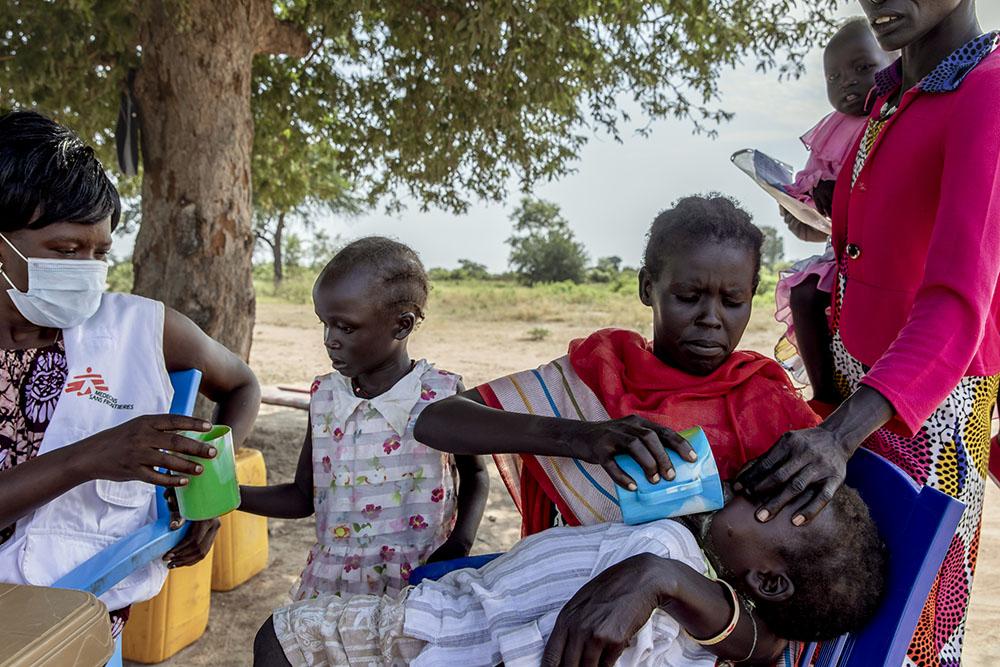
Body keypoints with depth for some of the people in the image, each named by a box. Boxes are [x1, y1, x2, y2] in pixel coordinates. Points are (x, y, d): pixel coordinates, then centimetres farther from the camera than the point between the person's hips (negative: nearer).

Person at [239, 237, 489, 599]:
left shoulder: (442, 395, -10)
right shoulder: (325, 396, 0)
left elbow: (474, 475, 6)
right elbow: (304, 495, 9)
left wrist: (459, 545, -10)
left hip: (418, 588, -3)